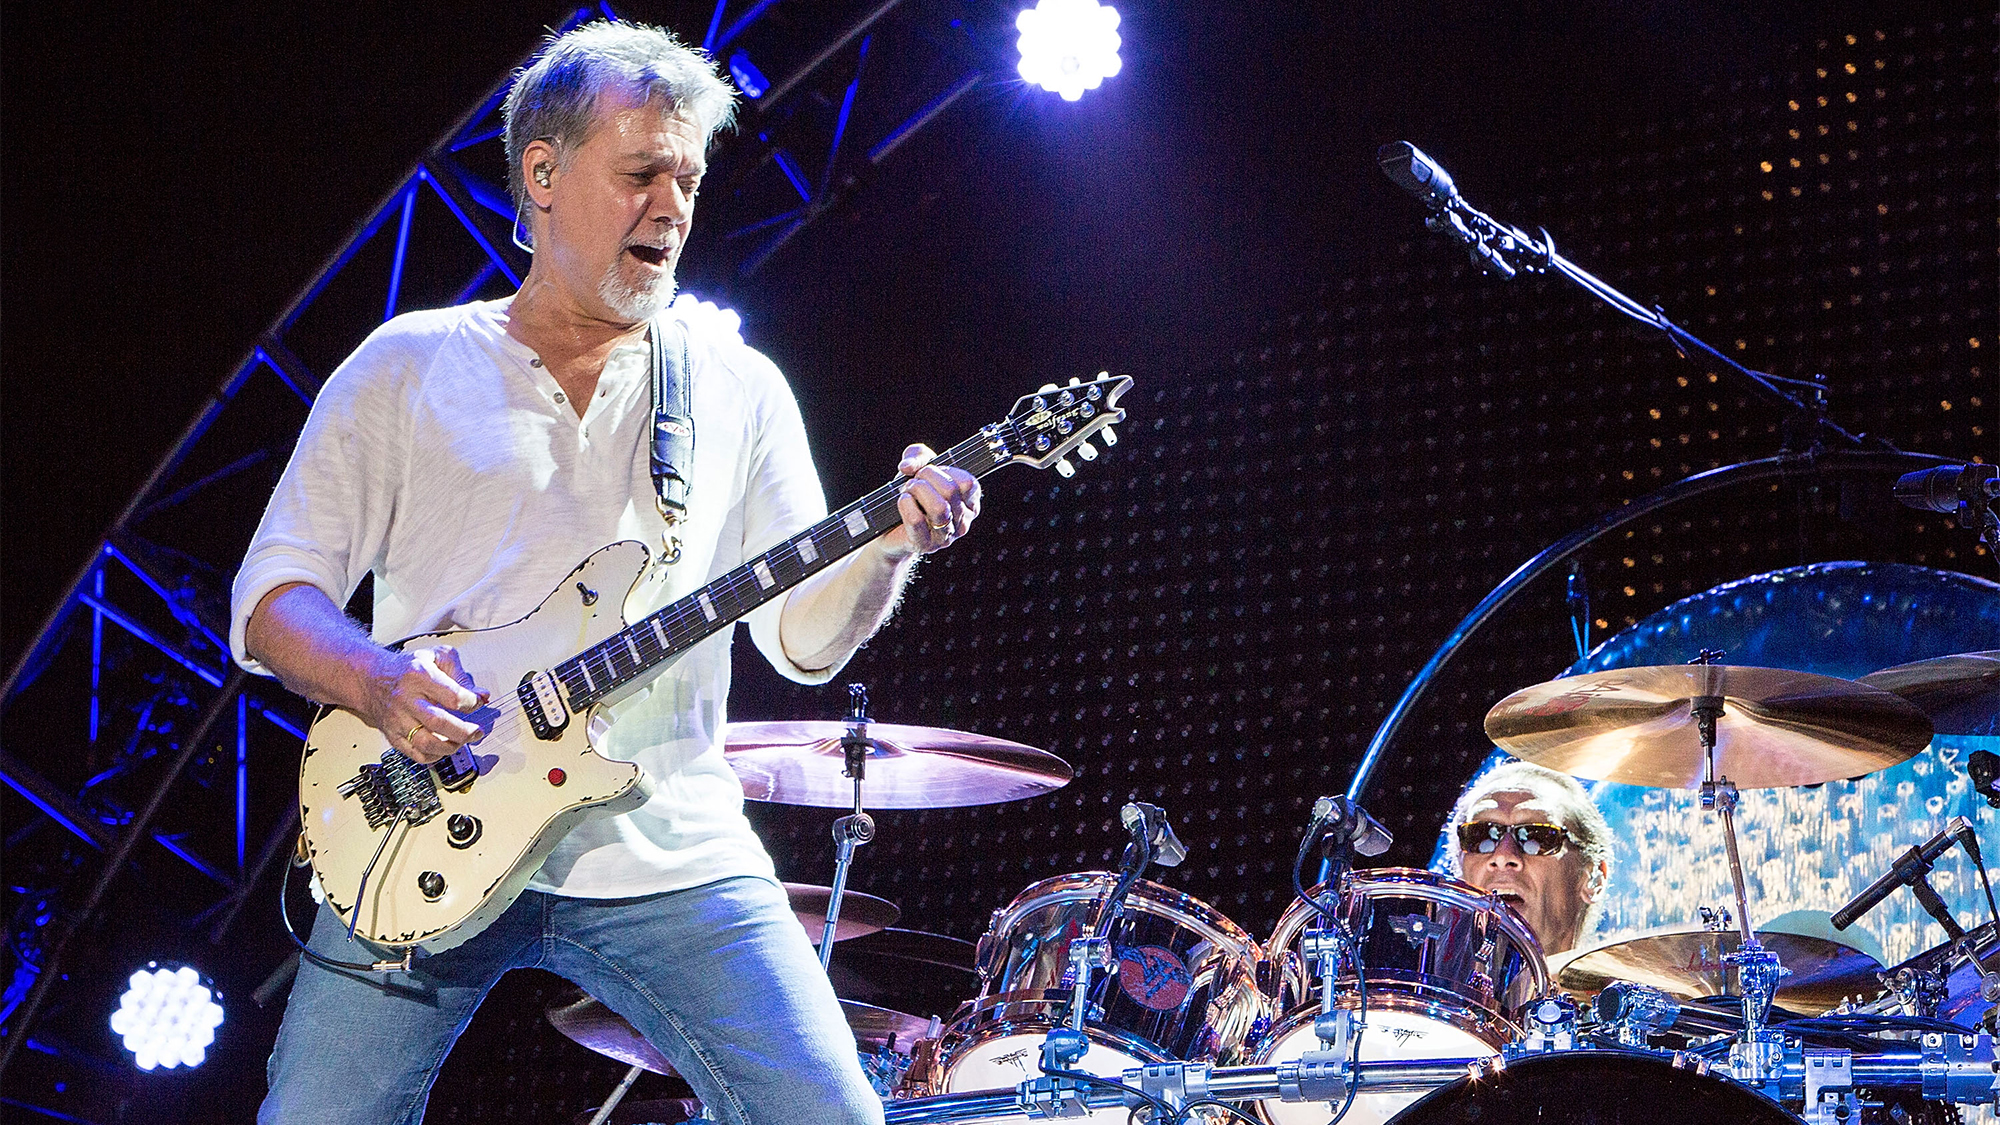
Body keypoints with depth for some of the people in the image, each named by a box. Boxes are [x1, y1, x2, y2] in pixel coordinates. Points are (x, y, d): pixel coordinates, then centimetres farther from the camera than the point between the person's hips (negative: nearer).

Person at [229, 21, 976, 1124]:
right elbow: (273, 593, 4)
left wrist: (888, 544, -11)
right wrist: (378, 682, -16)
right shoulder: (406, 366, 8)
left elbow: (803, 634, 9)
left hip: (668, 857, 1)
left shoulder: (738, 391, 14)